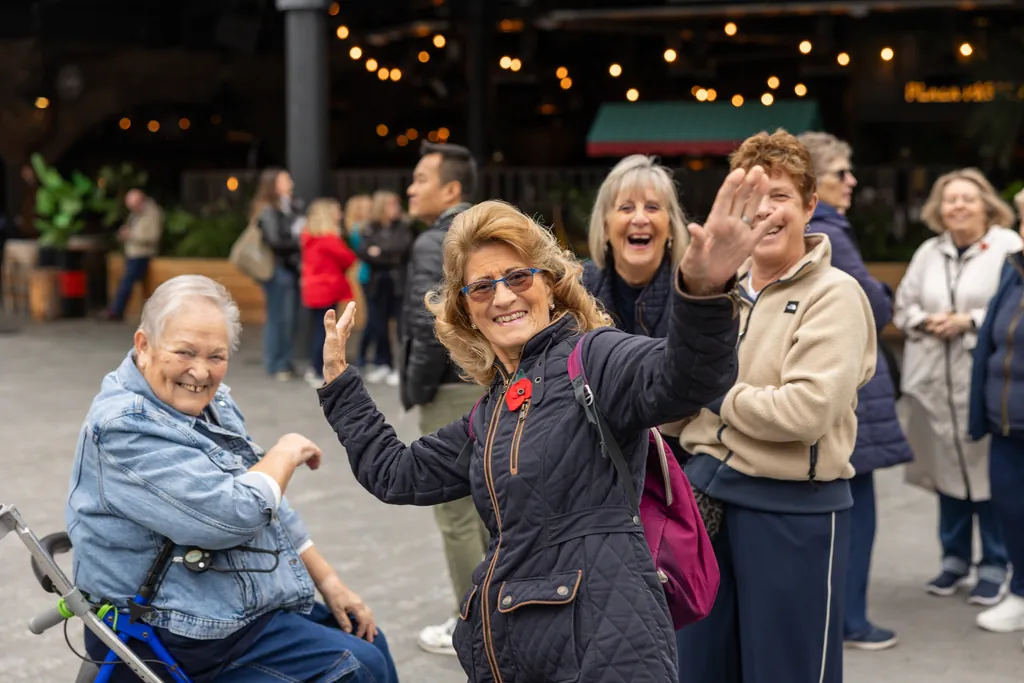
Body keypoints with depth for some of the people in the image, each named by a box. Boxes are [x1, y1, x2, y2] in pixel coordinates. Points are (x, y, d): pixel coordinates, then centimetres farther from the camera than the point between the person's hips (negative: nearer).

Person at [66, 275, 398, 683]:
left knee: (369, 637, 14)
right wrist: (287, 452, -12)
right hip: (187, 631, -9)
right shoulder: (124, 427, -22)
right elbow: (232, 515, -29)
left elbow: (265, 503, 15)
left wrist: (328, 581, 9)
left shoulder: (208, 402, 7)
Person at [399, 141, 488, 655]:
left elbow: (430, 330, -23)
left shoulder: (435, 244, -16)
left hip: (454, 392, -8)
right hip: (496, 386, 9)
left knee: (456, 514, 2)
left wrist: (416, 390, -11)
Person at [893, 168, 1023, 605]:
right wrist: (926, 321, -6)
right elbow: (902, 306, 15)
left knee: (988, 471, -2)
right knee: (947, 469, 11)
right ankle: (954, 558, 24)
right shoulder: (928, 253, 13)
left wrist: (970, 321, -17)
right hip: (935, 380, 5)